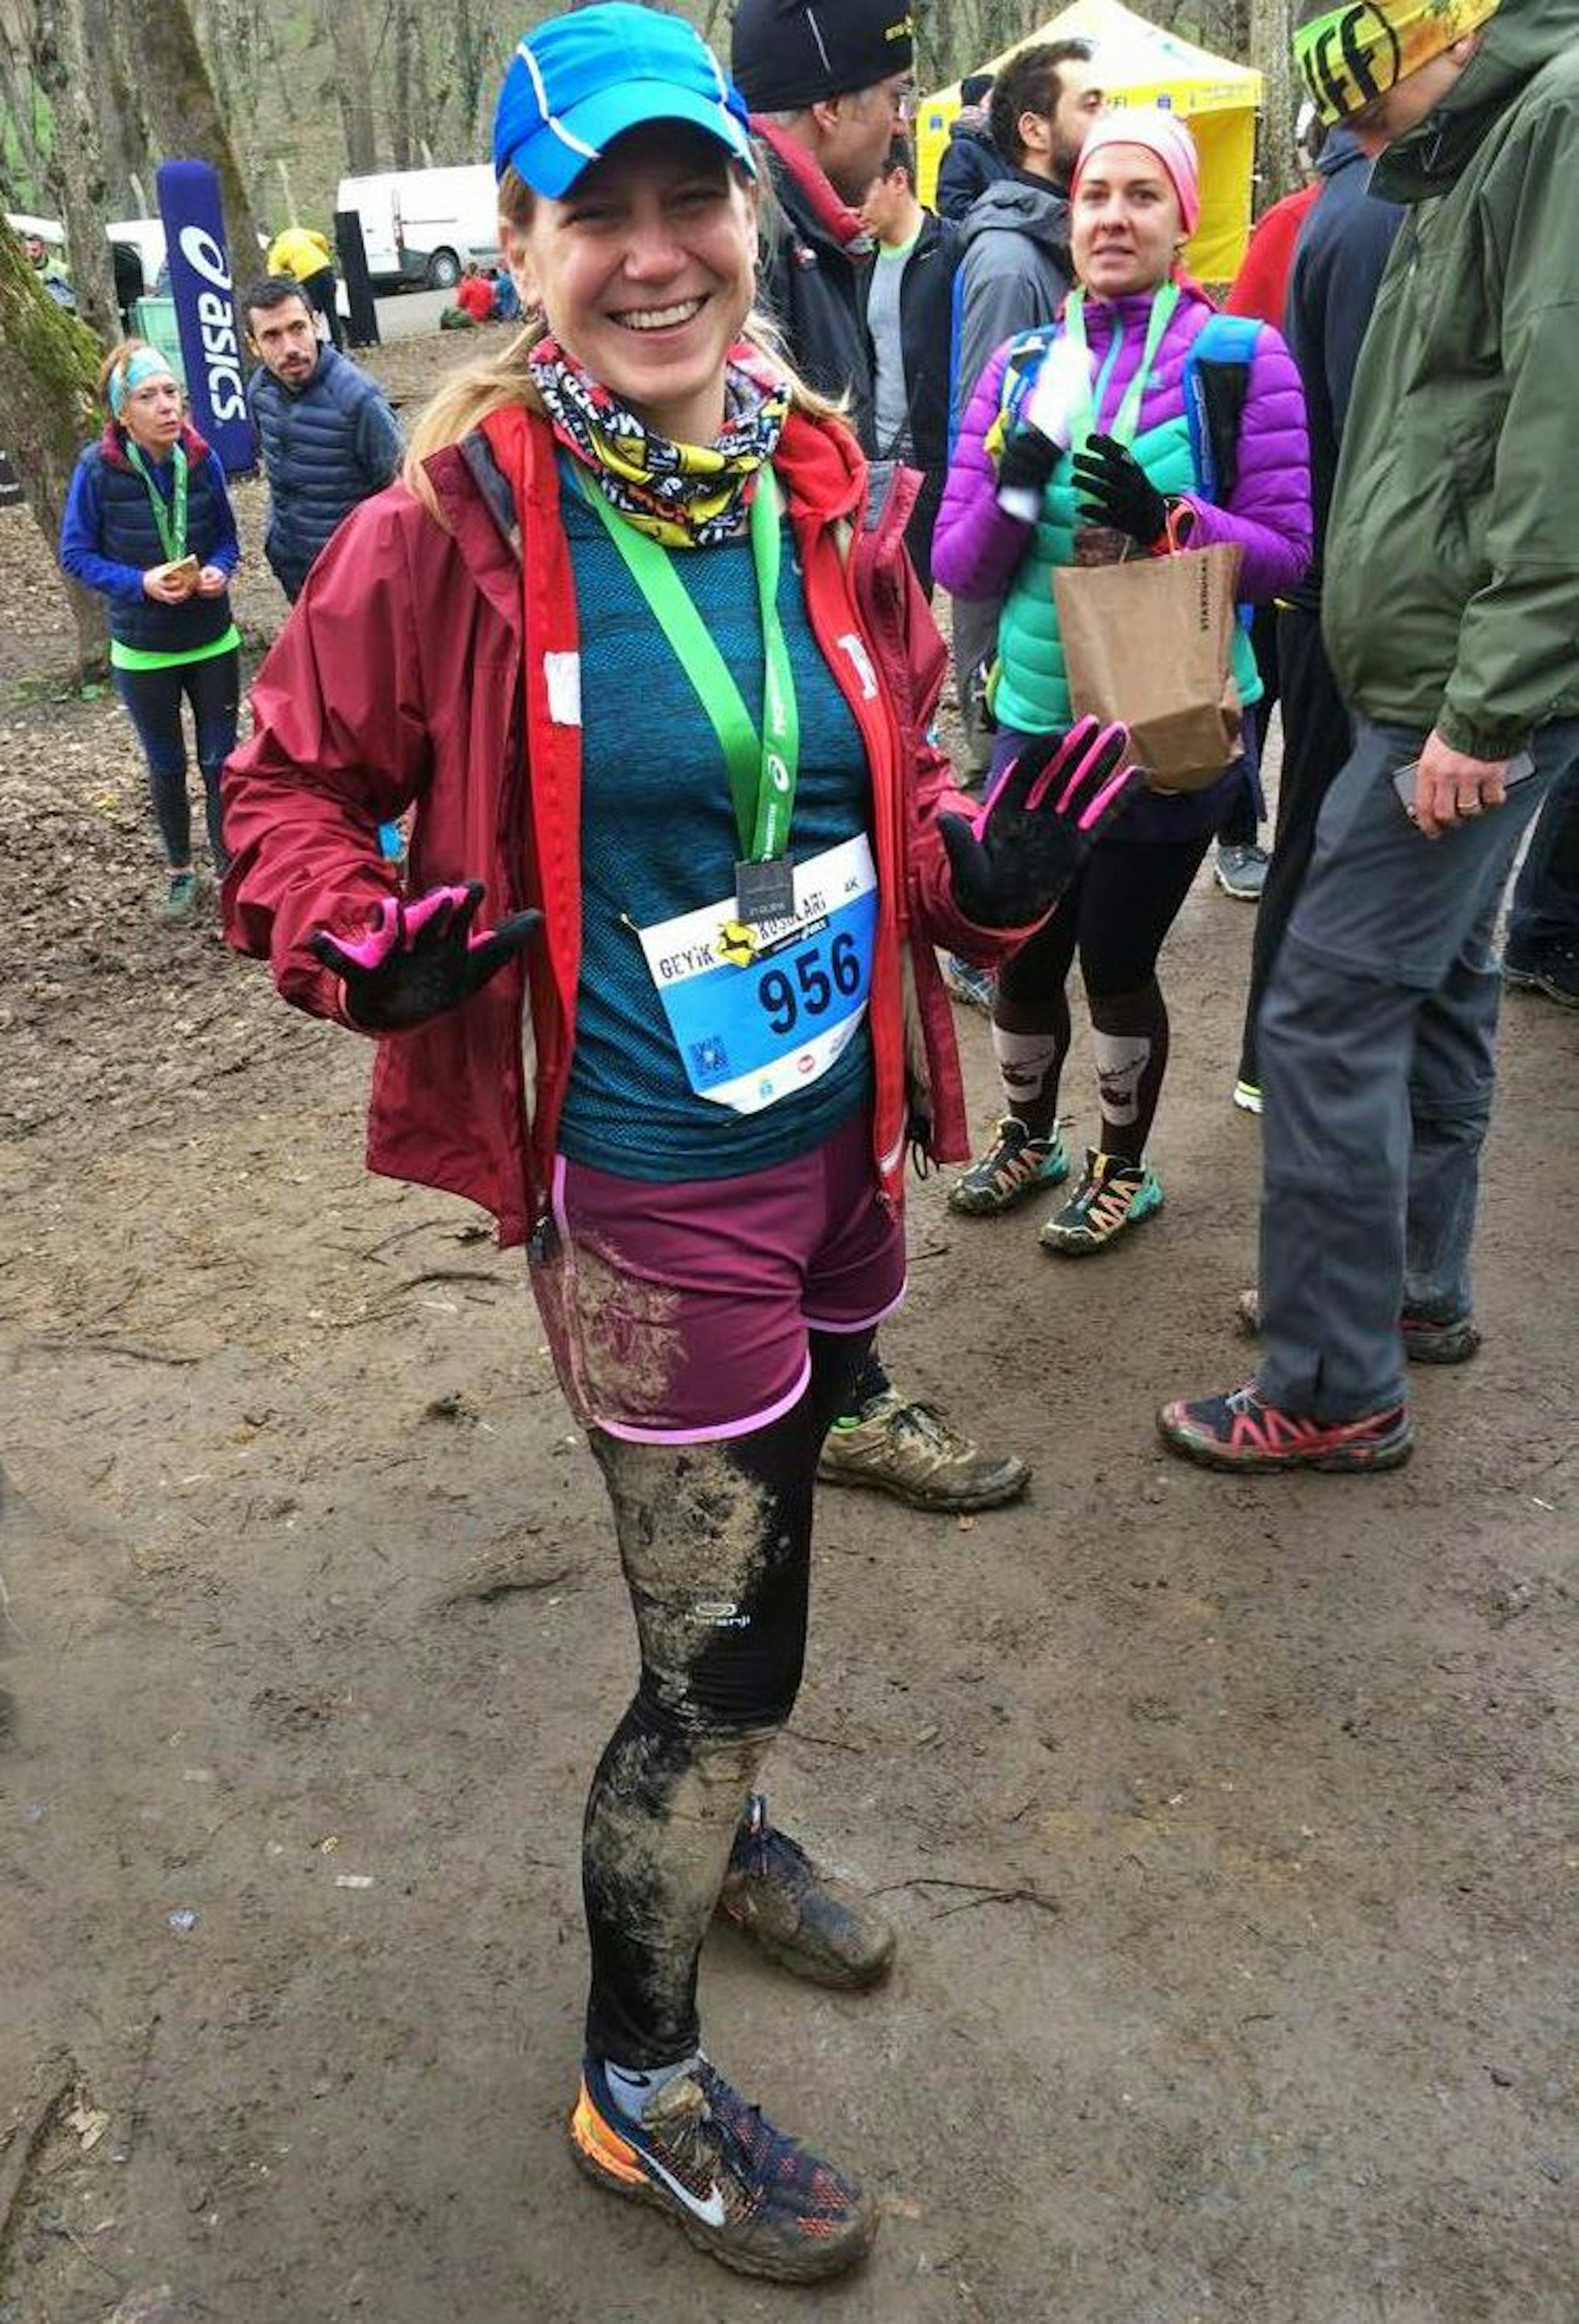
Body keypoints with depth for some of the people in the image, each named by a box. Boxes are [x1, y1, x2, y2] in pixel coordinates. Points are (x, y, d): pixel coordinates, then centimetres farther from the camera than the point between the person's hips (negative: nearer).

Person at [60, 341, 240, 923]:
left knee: (221, 759, 7)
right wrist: (140, 583, -22)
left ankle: (232, 865, 24)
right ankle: (178, 868, 34)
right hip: (143, 651, -1)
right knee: (167, 765, 14)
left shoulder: (201, 458, -9)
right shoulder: (98, 469, -15)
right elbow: (76, 554, -7)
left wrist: (220, 571, -17)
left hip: (213, 640, 1)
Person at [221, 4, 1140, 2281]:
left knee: (755, 1547, 25)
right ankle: (639, 2088, 32)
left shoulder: (830, 502, 2)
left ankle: (715, 1824, 57)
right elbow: (292, 787, -1)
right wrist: (358, 940, -20)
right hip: (646, 1191, -6)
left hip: (839, 1141, 6)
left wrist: (994, 861, -5)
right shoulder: (452, 535, -13)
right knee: (720, 1639, 4)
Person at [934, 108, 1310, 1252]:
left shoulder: (1240, 359, -7)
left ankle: (1125, 1169, 32)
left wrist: (1166, 516, -25)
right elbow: (959, 569, 2)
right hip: (1037, 722, 4)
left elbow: (1283, 551, -9)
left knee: (1116, 955, 7)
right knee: (1020, 950, 13)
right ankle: (1030, 1138, 40)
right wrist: (1010, 493, -17)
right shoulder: (1022, 365, 4)